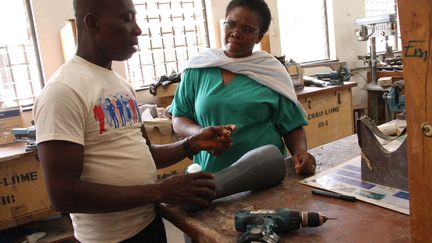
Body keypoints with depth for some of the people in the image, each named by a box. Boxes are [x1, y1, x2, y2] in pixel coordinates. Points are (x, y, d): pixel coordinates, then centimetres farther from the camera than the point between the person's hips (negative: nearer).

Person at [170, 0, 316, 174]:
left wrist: (301, 153, -13)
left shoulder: (272, 72, 2)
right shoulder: (198, 68, 5)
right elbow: (178, 120, 8)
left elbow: (292, 126, 5)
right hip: (212, 175, 1)